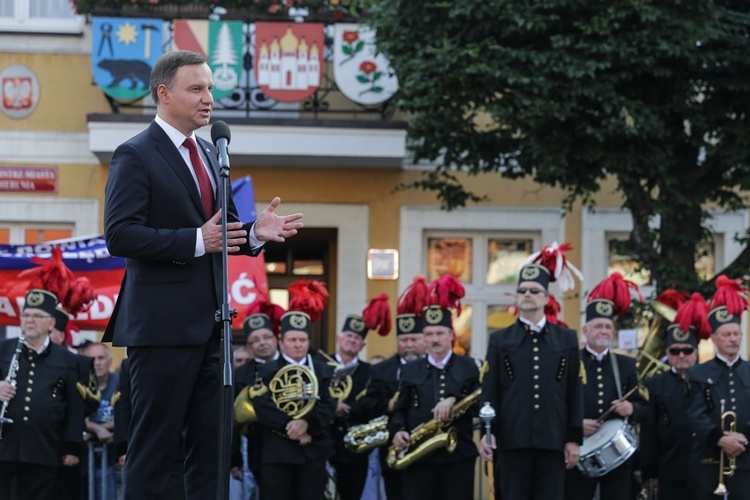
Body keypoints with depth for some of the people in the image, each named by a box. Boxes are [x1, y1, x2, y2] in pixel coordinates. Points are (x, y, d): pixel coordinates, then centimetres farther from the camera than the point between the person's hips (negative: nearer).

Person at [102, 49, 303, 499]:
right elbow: (120, 235, -17)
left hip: (209, 323, 8)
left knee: (210, 442, 8)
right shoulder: (136, 155, -8)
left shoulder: (210, 154, 17)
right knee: (155, 446, -3)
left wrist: (254, 232, 1)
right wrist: (197, 240, -23)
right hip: (163, 323, -8)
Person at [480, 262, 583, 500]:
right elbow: (490, 391, 4)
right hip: (512, 441, -1)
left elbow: (574, 392, 8)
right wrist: (487, 432, -8)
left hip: (553, 442, 1)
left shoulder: (567, 339, 10)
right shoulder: (499, 340, 9)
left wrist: (574, 438, 2)